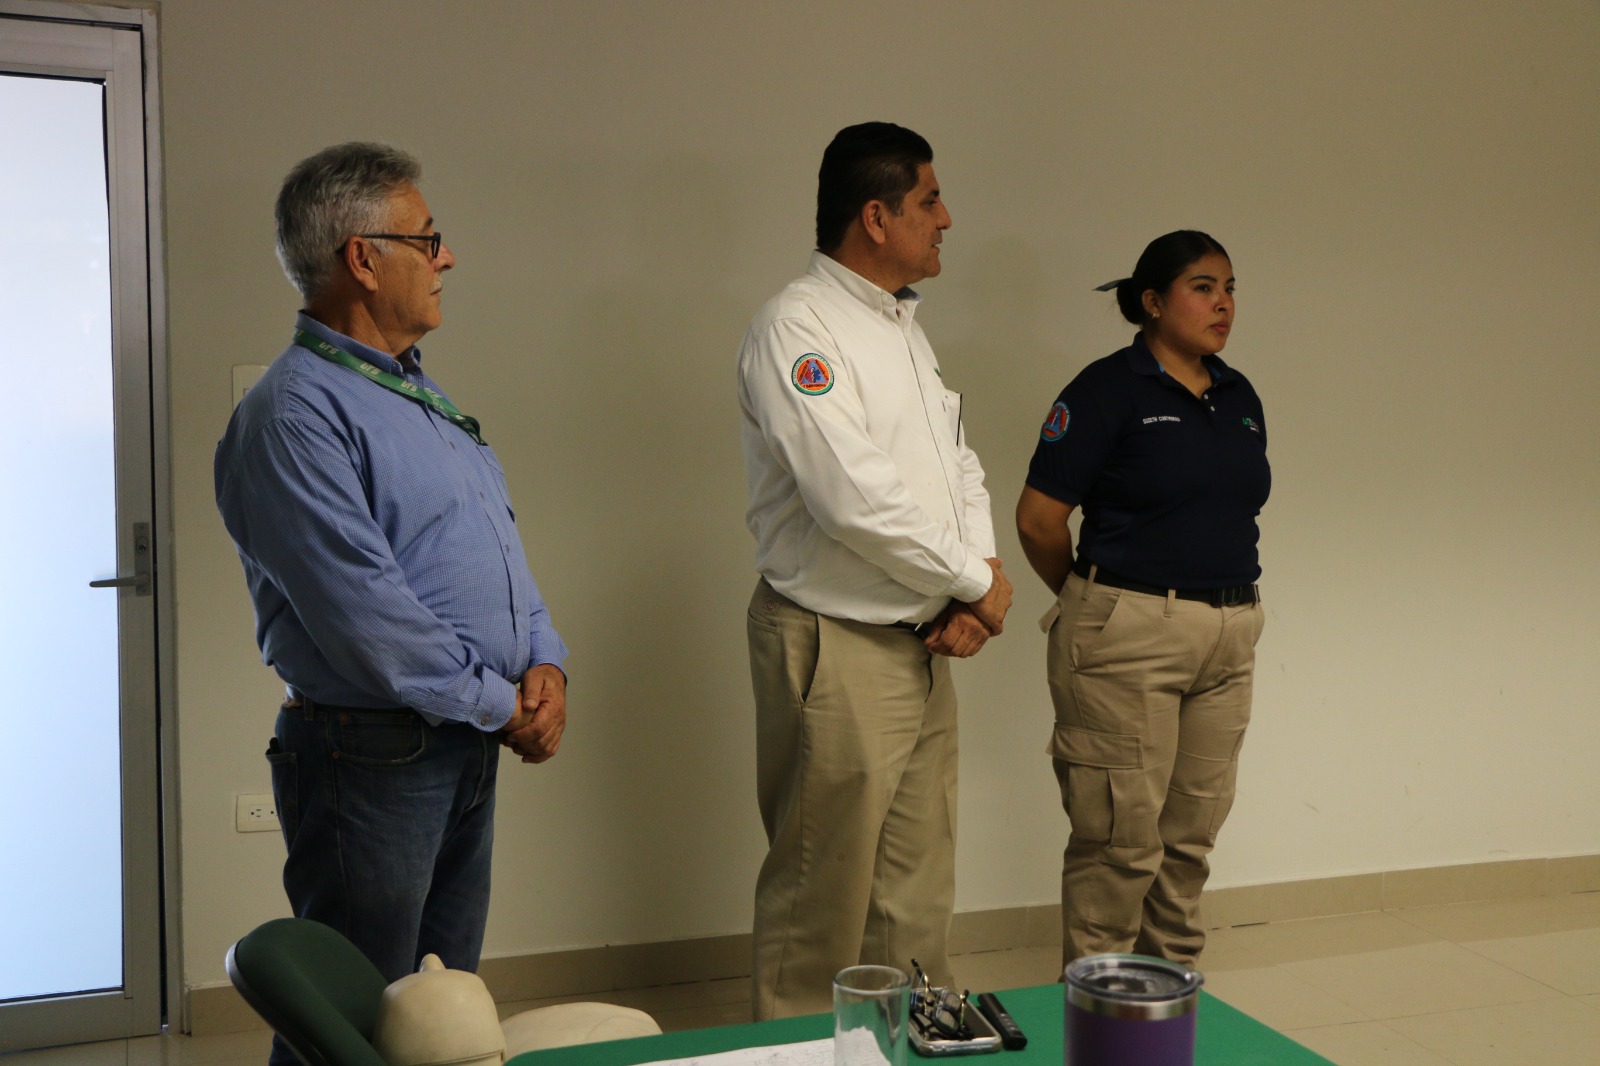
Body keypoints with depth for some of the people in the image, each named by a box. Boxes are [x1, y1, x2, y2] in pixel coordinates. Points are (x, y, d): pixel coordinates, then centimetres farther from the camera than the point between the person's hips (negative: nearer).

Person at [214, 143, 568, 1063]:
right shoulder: (296, 414, -17)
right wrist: (500, 707, -14)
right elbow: (366, 615, -23)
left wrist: (546, 665, 0)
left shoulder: (419, 392, 14)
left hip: (470, 748, 9)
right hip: (375, 760, -9)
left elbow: (502, 540, 16)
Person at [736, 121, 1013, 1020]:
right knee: (824, 891, 3)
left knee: (920, 883, 18)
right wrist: (976, 581, -11)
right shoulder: (798, 329, -15)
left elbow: (957, 461, 16)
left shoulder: (904, 328, 14)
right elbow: (856, 498, -23)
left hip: (923, 644, 9)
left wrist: (977, 584, -2)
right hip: (836, 649, -9)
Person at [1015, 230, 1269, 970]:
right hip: (1129, 634, -7)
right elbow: (1038, 520, -9)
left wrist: (1227, 608, 14)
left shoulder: (1240, 397, 12)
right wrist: (1095, 603, 4)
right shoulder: (1109, 389, -8)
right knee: (1123, 837, -1)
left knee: (1193, 833, 14)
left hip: (1229, 634, 7)